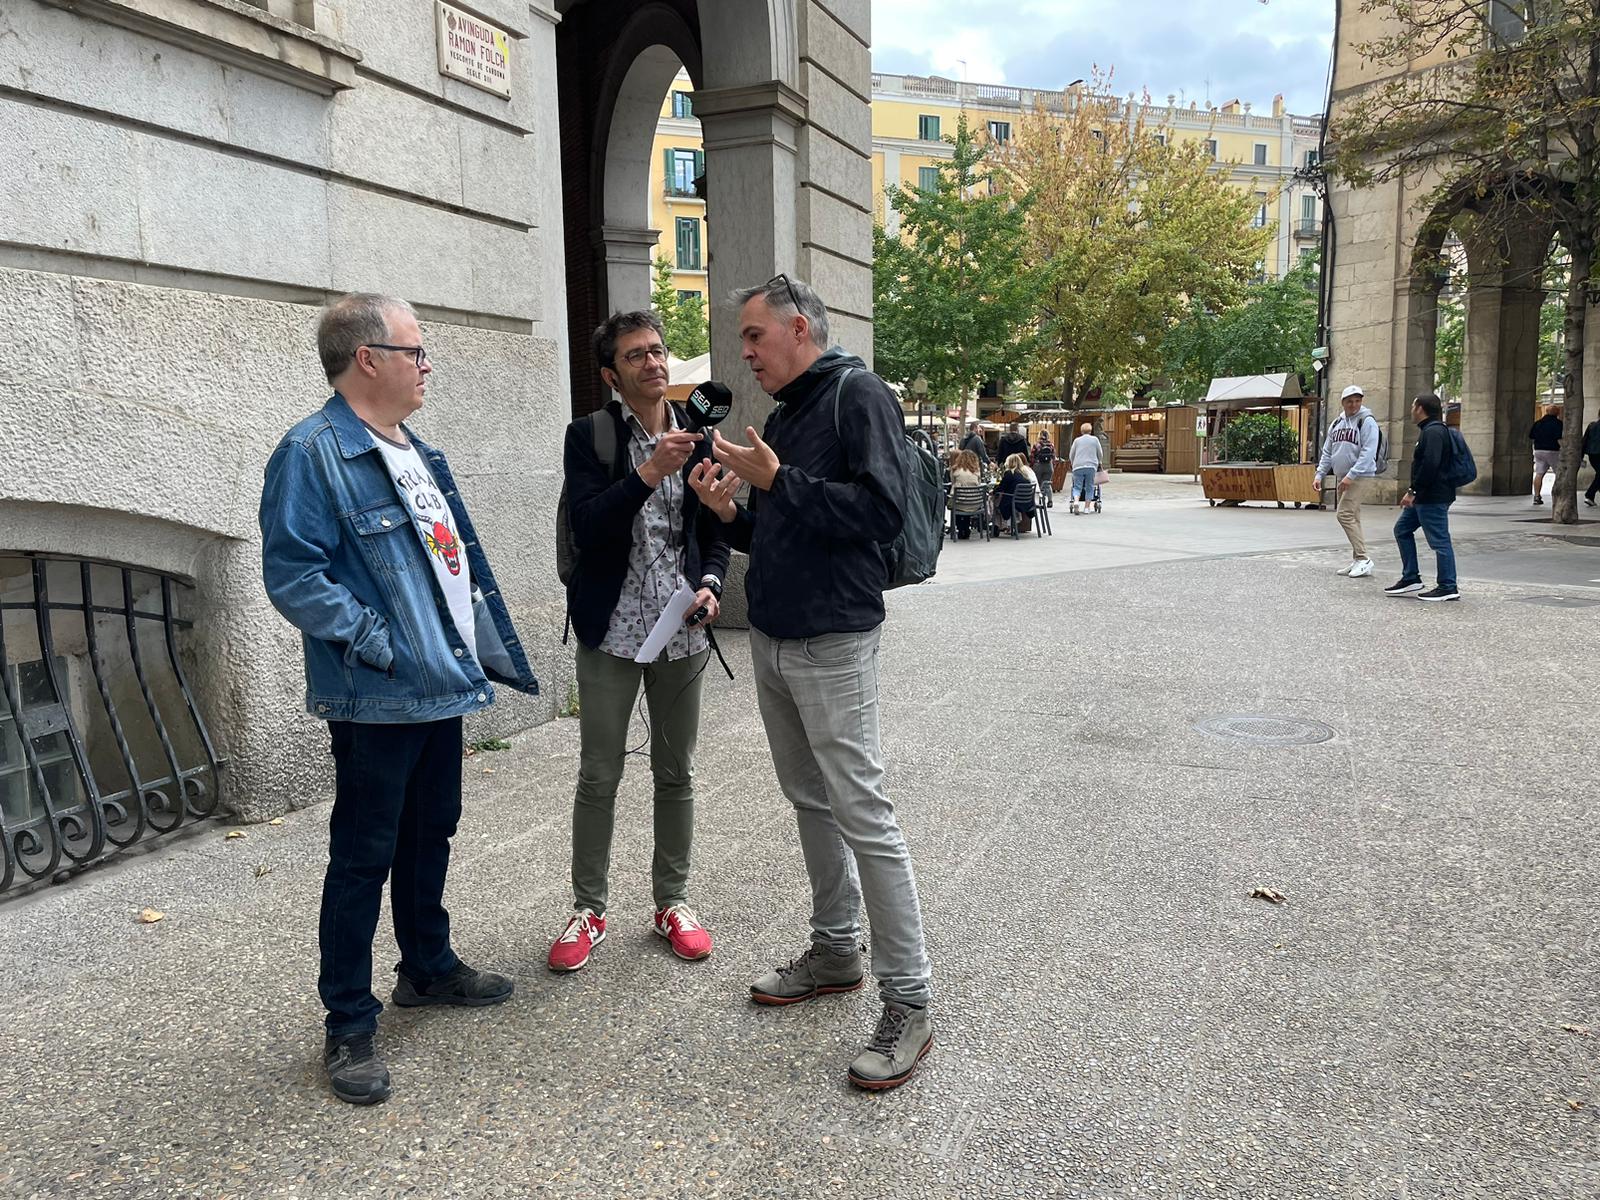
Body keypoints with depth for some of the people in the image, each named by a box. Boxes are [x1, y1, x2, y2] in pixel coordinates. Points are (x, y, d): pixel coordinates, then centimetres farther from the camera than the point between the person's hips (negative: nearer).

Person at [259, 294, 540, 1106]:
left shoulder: (416, 451, 14)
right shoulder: (313, 452, -14)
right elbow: (293, 575, -21)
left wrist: (482, 644, 13)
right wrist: (380, 642, -20)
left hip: (441, 686, 9)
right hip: (378, 701, -9)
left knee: (431, 834, 20)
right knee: (364, 856, 2)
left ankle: (428, 967, 38)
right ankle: (348, 1026, 15)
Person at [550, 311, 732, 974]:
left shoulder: (696, 437, 7)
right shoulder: (589, 436, -3)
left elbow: (716, 531, 11)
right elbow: (588, 527, -16)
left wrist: (710, 584, -8)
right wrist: (648, 473, -26)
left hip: (681, 630, 3)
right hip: (611, 628, -3)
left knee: (676, 772, 11)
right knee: (599, 776, 4)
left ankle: (672, 900, 26)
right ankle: (588, 909, 19)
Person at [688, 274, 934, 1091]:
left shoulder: (858, 395, -8)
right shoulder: (781, 416, 16)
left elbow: (881, 511, -21)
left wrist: (777, 480, -19)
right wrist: (731, 512, 3)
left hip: (832, 644, -9)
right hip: (771, 639, 9)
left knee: (862, 814, -7)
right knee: (810, 802, 16)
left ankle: (908, 1003, 3)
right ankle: (835, 952, 31)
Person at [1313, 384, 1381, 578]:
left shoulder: (1367, 421, -9)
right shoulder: (1336, 423, 13)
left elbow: (1368, 453, -17)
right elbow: (1327, 452, 18)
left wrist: (1351, 475, -22)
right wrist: (1319, 475, 8)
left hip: (1361, 477, -7)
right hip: (1343, 478, 7)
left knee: (1345, 514, -15)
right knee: (1352, 518, 9)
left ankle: (1363, 559, -11)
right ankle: (1357, 560, 15)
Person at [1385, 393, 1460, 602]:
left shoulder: (1433, 432, -16)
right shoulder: (1430, 430, 17)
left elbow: (1430, 465, -26)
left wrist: (1413, 491, -24)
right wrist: (1414, 492, 19)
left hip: (1433, 498, -11)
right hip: (1424, 497, 11)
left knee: (1439, 540, -6)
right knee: (1402, 529, 17)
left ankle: (1448, 587, -1)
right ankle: (1410, 578, 19)